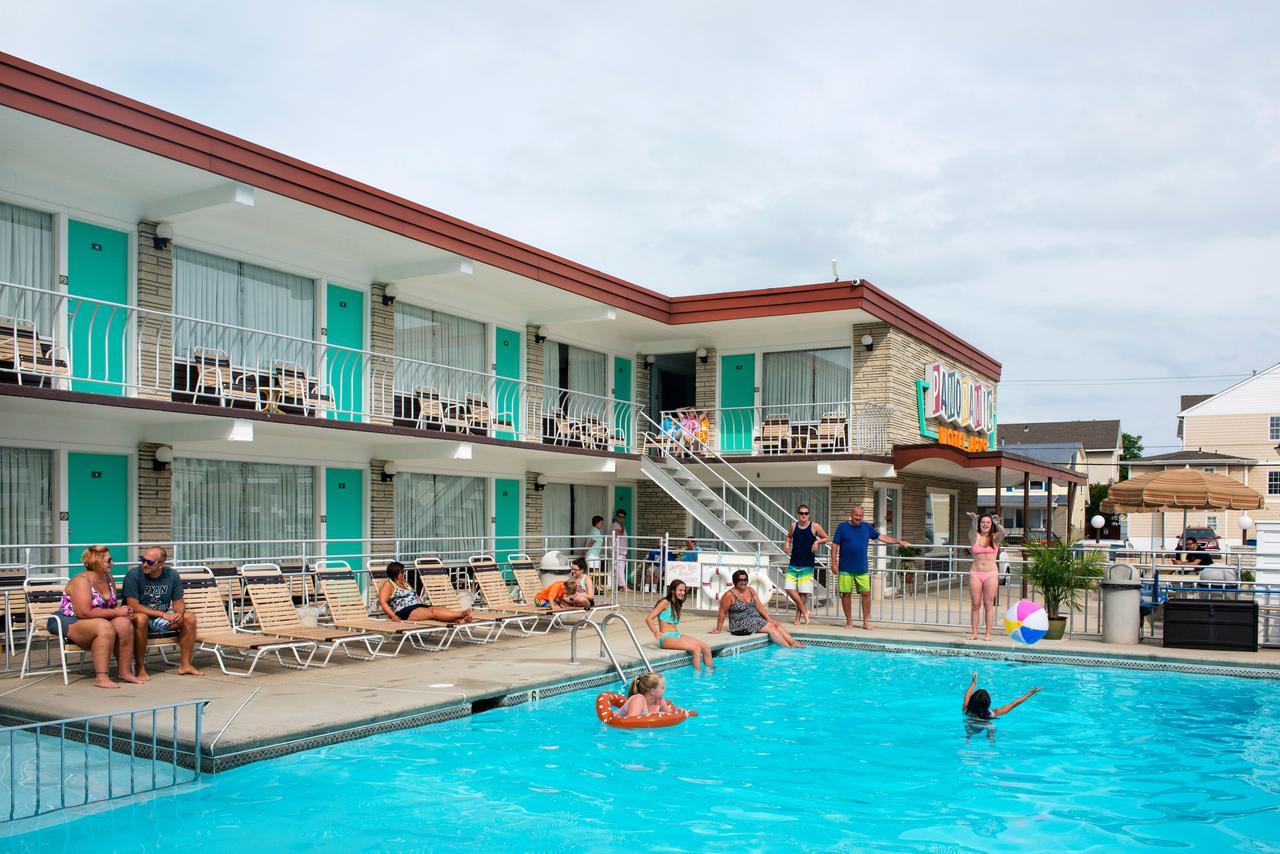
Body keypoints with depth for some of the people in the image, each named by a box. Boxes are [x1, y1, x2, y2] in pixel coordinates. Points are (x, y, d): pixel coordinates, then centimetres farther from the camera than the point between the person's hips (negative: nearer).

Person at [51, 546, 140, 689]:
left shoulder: (109, 579, 9)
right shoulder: (81, 580, -17)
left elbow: (114, 606, 17)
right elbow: (85, 612, -26)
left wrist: (122, 611, -8)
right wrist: (116, 612, -20)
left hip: (98, 621, 8)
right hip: (69, 622, -7)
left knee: (124, 623, -20)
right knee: (105, 627, -34)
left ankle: (125, 672, -14)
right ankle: (101, 677, -33)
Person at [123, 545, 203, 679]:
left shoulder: (172, 575, -3)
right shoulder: (133, 574, -17)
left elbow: (178, 602, 5)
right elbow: (133, 605, -23)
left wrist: (178, 613, -20)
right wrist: (163, 614, -27)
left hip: (161, 619, 5)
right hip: (139, 619, -5)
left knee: (190, 618, -12)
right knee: (140, 618, -37)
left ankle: (185, 664, 0)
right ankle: (140, 668, -27)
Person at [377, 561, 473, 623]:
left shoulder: (404, 583, 30)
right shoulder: (388, 585, 5)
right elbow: (382, 602, -8)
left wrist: (425, 605, 14)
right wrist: (392, 616, -22)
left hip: (419, 606, 8)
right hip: (405, 611, -8)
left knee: (440, 608, -23)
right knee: (433, 612, -31)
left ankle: (460, 620, -50)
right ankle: (462, 614, -50)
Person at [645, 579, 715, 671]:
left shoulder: (677, 605, 19)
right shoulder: (665, 603, -6)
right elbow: (648, 619, -15)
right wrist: (656, 632, -29)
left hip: (677, 635, 8)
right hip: (667, 638, -8)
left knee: (706, 648, -9)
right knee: (696, 649, -26)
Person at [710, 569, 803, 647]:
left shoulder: (751, 591, 9)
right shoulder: (729, 595, -12)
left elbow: (759, 606, 6)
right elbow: (722, 613, -10)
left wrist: (768, 618, -4)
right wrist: (718, 630, -10)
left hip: (756, 619, 7)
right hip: (741, 625, -7)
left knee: (776, 624, -11)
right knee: (770, 627, -19)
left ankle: (794, 642, -19)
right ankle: (789, 647, -21)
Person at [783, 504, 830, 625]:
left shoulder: (815, 526, -3)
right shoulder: (793, 526, 5)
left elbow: (827, 538, 6)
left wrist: (817, 541, -12)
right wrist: (787, 543, 3)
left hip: (807, 565, -3)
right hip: (793, 563, 3)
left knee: (802, 592, -1)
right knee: (789, 588, -7)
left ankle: (798, 617, 12)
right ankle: (804, 611, 8)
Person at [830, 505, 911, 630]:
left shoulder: (867, 527, 9)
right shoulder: (842, 527, -1)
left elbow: (881, 537, 16)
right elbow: (835, 545, -2)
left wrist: (899, 541, 12)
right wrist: (834, 564, -8)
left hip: (862, 569, 3)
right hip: (845, 569, -3)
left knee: (866, 593, 0)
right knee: (846, 594, 1)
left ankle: (866, 622, 9)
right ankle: (849, 622, 13)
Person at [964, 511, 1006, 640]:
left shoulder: (995, 538, 5)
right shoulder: (975, 536, 6)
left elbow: (1003, 532, -16)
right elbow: (973, 529, -17)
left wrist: (997, 523, -30)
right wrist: (974, 519, -34)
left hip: (991, 574, -1)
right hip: (975, 573, 1)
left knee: (988, 605, 1)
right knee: (975, 605, 2)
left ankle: (988, 634, 4)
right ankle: (974, 633, 7)